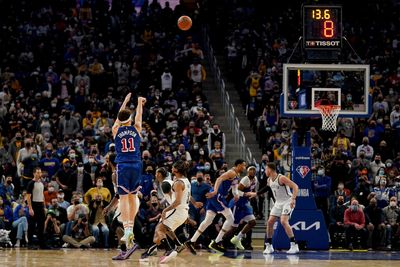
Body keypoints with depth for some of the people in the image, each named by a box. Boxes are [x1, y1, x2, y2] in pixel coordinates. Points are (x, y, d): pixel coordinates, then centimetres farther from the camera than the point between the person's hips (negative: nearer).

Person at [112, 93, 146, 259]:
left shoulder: (116, 130, 3)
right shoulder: (136, 129, 3)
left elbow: (119, 116, 22)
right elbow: (139, 115, 22)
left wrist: (125, 102, 35)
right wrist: (139, 102, 39)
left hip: (122, 166, -1)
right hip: (136, 165, 1)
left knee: (123, 197, -5)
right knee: (133, 196, 13)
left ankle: (127, 228, -17)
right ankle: (130, 225, 10)